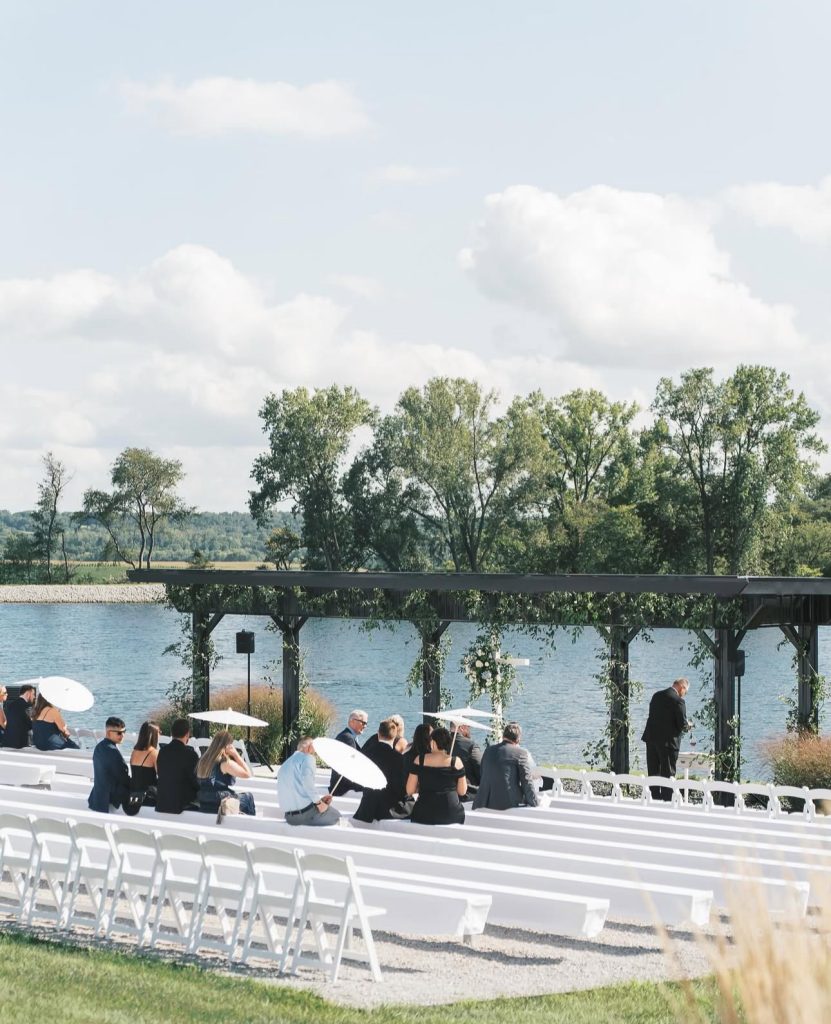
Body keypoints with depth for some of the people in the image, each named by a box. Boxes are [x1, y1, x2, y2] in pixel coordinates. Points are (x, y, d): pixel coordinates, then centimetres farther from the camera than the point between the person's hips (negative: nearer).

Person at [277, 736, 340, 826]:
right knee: (335, 815, 15)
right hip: (305, 811, -8)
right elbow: (307, 781, -19)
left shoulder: (286, 764, 24)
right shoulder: (307, 758, -1)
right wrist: (318, 802, -11)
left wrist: (319, 800, 17)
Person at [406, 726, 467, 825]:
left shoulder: (420, 760, -1)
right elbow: (462, 791, 4)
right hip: (451, 816, 0)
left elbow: (410, 790, 2)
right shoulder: (456, 762, -3)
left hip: (424, 817, 0)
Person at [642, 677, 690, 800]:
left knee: (653, 773, 13)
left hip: (651, 739, 6)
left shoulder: (656, 695, 7)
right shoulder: (678, 701, -15)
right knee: (668, 774, 2)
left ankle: (655, 799, 17)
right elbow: (682, 724, -16)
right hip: (668, 741, -6)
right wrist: (687, 725, 8)